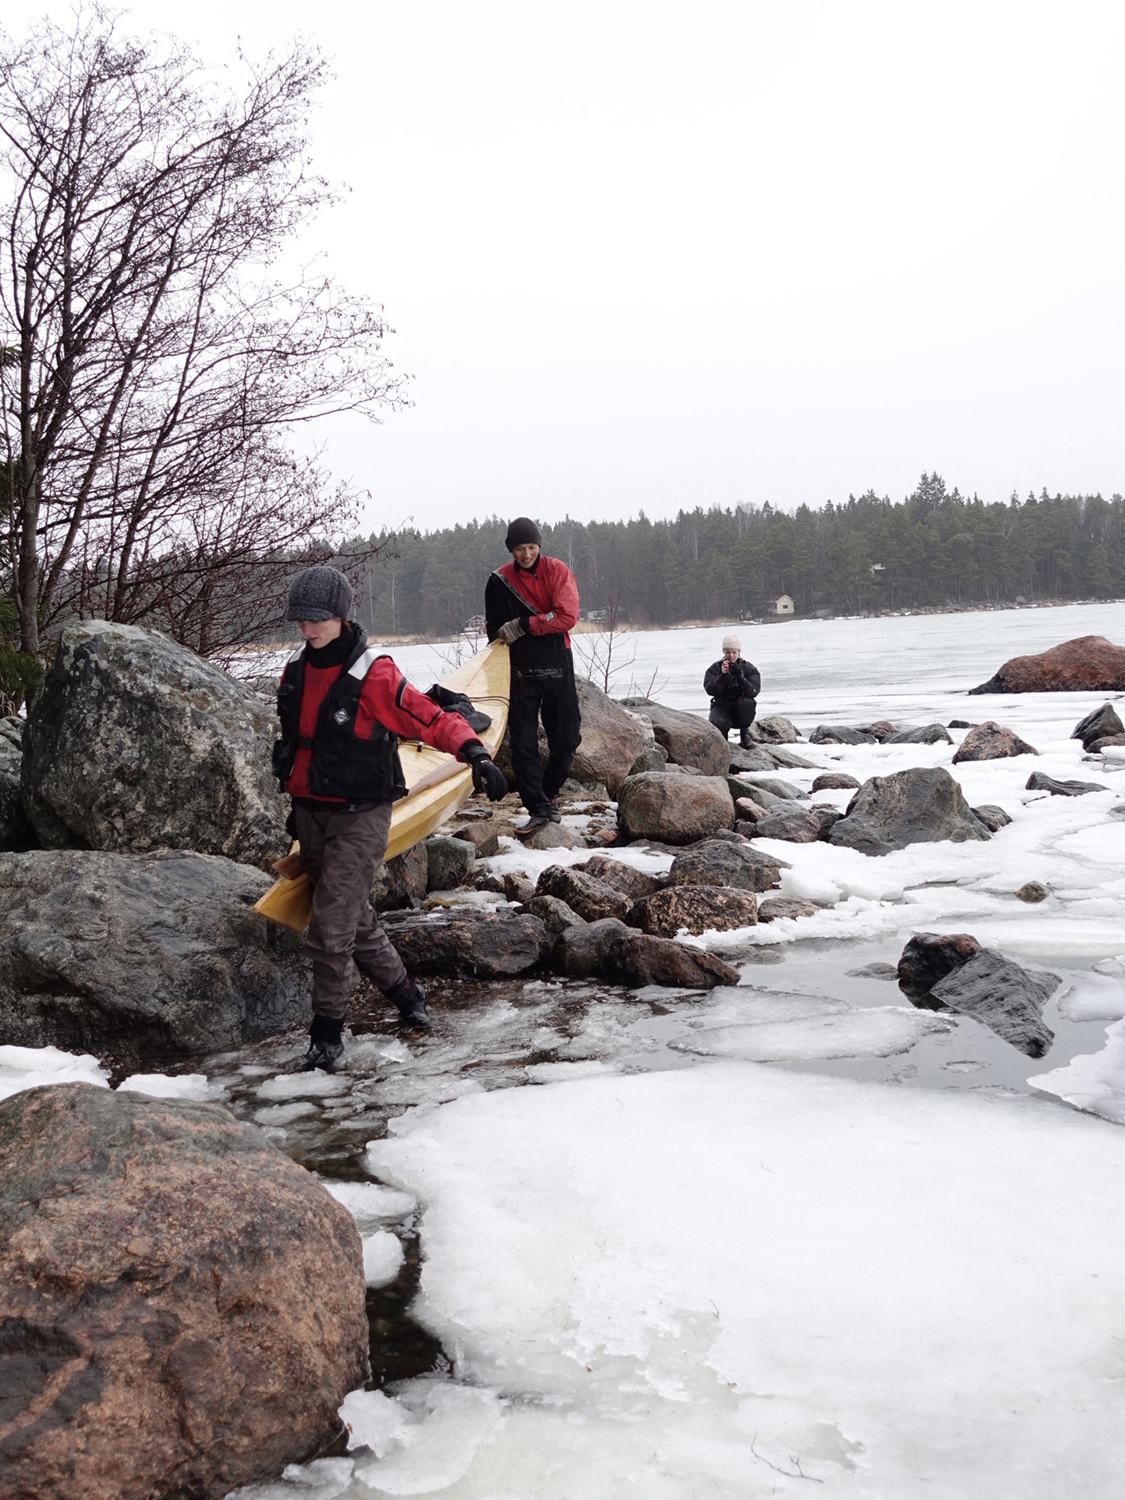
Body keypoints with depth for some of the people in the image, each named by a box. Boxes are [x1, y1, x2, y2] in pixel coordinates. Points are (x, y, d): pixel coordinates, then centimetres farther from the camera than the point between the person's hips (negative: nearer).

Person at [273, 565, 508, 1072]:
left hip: (360, 816, -7)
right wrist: (296, 803, 24)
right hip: (311, 815, 7)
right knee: (355, 917, 17)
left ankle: (327, 1036, 2)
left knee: (330, 928, -10)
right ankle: (404, 992, 35)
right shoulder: (295, 670, 4)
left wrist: (474, 752, -38)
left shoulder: (373, 675, -17)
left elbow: (434, 721, -20)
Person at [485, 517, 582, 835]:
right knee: (523, 743, -6)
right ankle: (538, 808, -1)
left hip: (557, 667, 0)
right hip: (520, 671, 0)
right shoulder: (499, 581, 4)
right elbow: (494, 630, 14)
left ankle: (549, 794, 26)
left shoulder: (557, 571, -1)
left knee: (566, 738, 5)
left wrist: (523, 625, -15)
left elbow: (568, 616, -12)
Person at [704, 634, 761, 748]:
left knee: (748, 703, -35)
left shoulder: (749, 668, -1)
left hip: (741, 708, 1)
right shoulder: (715, 668, -1)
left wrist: (740, 677, -29)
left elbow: (754, 691, -15)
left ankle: (744, 732, -5)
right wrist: (722, 675, -29)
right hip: (721, 706, -1)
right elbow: (710, 690, -15)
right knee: (717, 724, -34)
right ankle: (722, 734, 7)